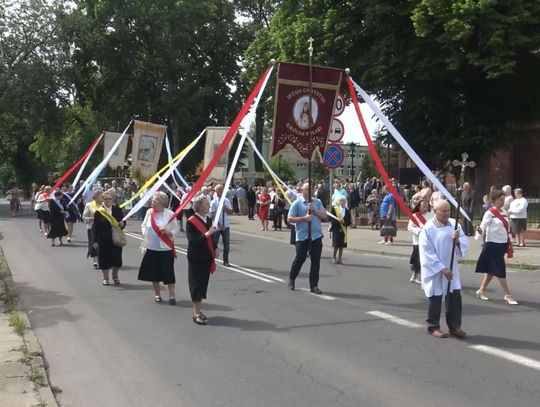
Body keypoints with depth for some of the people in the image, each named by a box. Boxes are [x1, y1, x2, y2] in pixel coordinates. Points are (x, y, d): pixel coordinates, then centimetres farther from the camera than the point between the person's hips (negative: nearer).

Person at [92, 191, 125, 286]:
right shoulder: (99, 211, -6)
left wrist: (122, 224, -13)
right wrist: (95, 241, -11)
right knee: (104, 258, 6)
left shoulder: (117, 209, 2)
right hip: (103, 239, -2)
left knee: (116, 257, 8)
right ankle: (105, 277, 23)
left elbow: (122, 222, 12)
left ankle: (115, 276, 29)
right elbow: (95, 227, -6)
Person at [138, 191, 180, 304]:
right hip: (151, 248, 4)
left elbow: (176, 229, -3)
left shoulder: (170, 214, -9)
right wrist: (144, 233, -1)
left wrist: (169, 232, -21)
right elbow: (143, 225, 17)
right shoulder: (149, 212, 2)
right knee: (153, 272, 12)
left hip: (166, 248, -4)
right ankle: (157, 294, 27)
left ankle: (172, 295, 6)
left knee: (168, 272, -3)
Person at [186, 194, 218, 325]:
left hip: (207, 257, 7)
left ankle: (198, 310, 23)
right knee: (196, 284, -1)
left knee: (204, 283, 12)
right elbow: (192, 240, -21)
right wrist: (207, 234, -27)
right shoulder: (191, 221, -14)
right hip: (196, 258, -7)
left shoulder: (208, 220, 8)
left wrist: (214, 250, 7)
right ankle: (196, 313, 7)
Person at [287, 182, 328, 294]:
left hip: (316, 235, 3)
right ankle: (291, 280, 28)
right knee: (300, 259, 4)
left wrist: (314, 210, -11)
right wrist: (304, 218, -15)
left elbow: (325, 216, 4)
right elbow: (290, 219, -5)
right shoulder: (297, 203, -1)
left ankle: (314, 285, 12)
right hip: (302, 236, -3)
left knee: (316, 261, 3)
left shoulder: (317, 202, 10)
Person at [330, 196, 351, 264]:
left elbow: (349, 222, 5)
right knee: (336, 245, -4)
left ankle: (339, 259, 15)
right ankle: (334, 257, 16)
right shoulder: (334, 209, 0)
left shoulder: (347, 211, 6)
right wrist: (338, 220, -18)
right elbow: (331, 218, -6)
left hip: (343, 229, 3)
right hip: (336, 229, -3)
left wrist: (344, 222, -14)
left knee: (341, 245, 5)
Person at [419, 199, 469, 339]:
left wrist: (458, 241, -20)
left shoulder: (454, 224, 0)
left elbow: (466, 243, 3)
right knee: (436, 299, 6)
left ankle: (454, 326, 21)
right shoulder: (428, 228, -15)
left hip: (451, 268, 5)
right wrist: (442, 269, -19)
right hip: (434, 270, -5)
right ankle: (433, 327, 23)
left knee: (455, 297, 6)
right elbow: (428, 253, -16)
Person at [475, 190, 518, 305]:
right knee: (500, 270, -4)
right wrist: (480, 230, -42)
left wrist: (510, 243, 17)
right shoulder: (489, 213, -12)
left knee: (492, 270, 12)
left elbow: (507, 229, 18)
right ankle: (507, 295, 2)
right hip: (492, 245, -8)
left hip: (502, 245, 8)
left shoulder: (504, 212, 11)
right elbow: (483, 227, -19)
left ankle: (481, 290, 24)